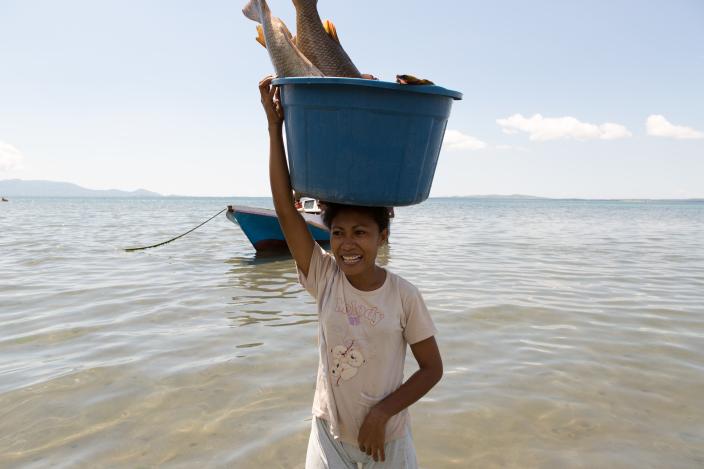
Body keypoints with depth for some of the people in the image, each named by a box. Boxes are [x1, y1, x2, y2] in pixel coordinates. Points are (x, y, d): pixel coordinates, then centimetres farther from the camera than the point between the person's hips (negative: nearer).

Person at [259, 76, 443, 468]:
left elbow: (433, 368, -7)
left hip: (388, 437, -1)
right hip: (329, 432, 2)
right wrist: (275, 125, -20)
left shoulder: (404, 295, -16)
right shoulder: (325, 277, -12)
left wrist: (382, 413, -16)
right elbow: (285, 207, -19)